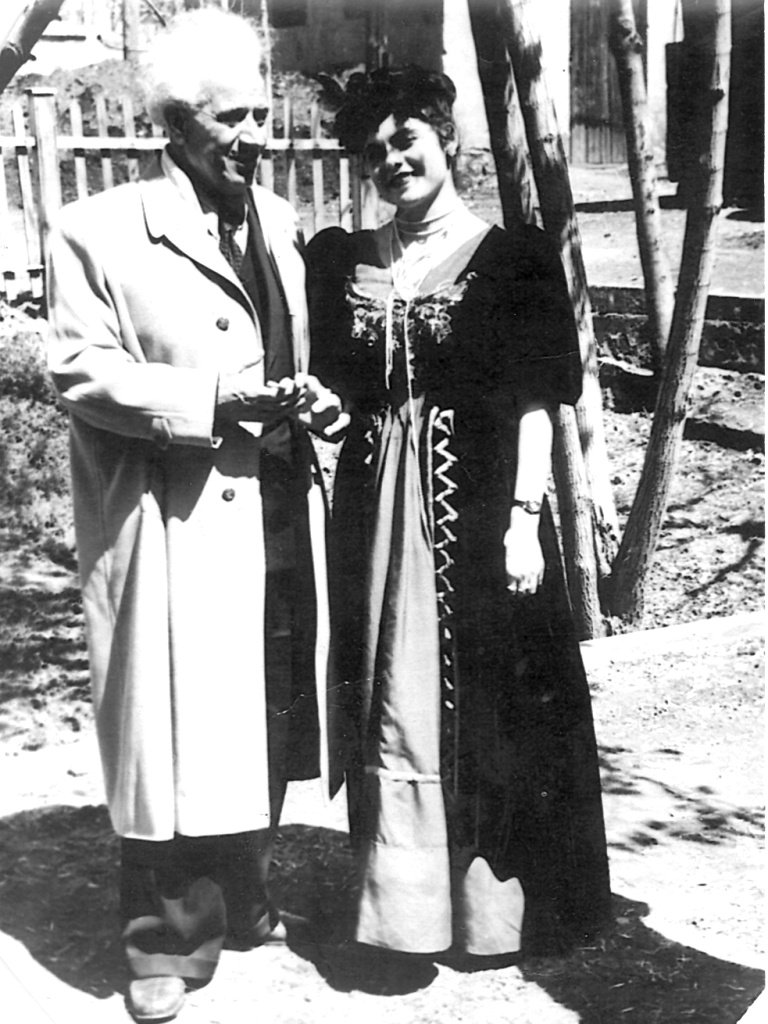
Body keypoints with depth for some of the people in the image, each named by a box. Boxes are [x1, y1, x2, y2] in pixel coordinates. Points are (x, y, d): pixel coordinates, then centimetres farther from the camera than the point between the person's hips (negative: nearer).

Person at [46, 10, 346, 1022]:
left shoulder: (280, 222, 13)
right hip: (172, 527, -6)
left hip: (280, 517, 6)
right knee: (177, 737, -1)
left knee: (268, 726, 16)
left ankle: (241, 902, 36)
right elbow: (80, 371, -10)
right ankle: (170, 941, 18)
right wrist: (213, 399, -20)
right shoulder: (96, 232, -5)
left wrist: (315, 397, 1)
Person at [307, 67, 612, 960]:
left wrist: (524, 517, -13)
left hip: (478, 510, -3)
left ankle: (498, 901, 23)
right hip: (375, 513, 4)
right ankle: (405, 899, 24)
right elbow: (331, 393, 13)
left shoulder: (512, 257, -2)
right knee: (389, 711, 9)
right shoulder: (339, 261, 9)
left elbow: (535, 403, -6)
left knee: (490, 709, 5)